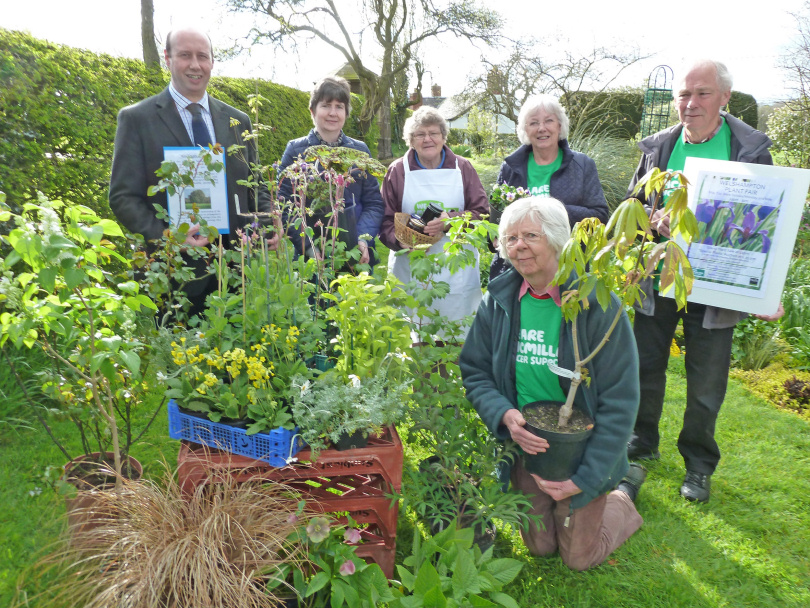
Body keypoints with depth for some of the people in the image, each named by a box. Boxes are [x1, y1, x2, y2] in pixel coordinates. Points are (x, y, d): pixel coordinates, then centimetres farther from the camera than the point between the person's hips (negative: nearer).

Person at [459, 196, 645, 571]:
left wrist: (585, 479, -19)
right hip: (525, 444, 4)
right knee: (540, 547, 19)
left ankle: (624, 490, 35)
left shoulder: (596, 303, -21)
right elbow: (474, 371, -2)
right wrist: (504, 414, -22)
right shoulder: (498, 301, -8)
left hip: (582, 452, -3)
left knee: (579, 557, 10)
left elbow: (619, 400, -18)